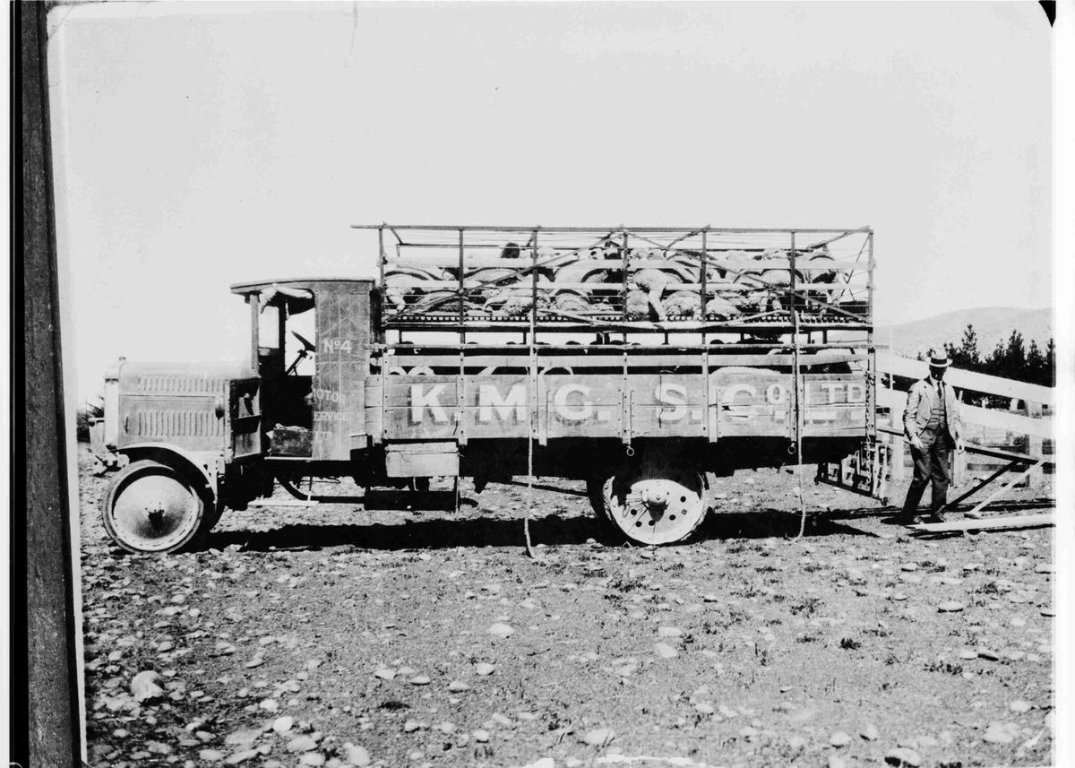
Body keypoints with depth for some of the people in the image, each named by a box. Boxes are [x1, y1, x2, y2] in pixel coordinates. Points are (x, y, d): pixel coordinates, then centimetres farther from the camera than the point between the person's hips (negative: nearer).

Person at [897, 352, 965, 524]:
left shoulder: (949, 390, 18)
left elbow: (955, 416, 19)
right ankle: (907, 516, -2)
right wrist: (913, 436, -16)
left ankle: (937, 516, 11)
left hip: (942, 437, 5)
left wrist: (959, 437, 5)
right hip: (923, 436, -5)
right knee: (922, 475, -10)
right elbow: (908, 415, -3)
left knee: (942, 477, 3)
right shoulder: (918, 387, 2)